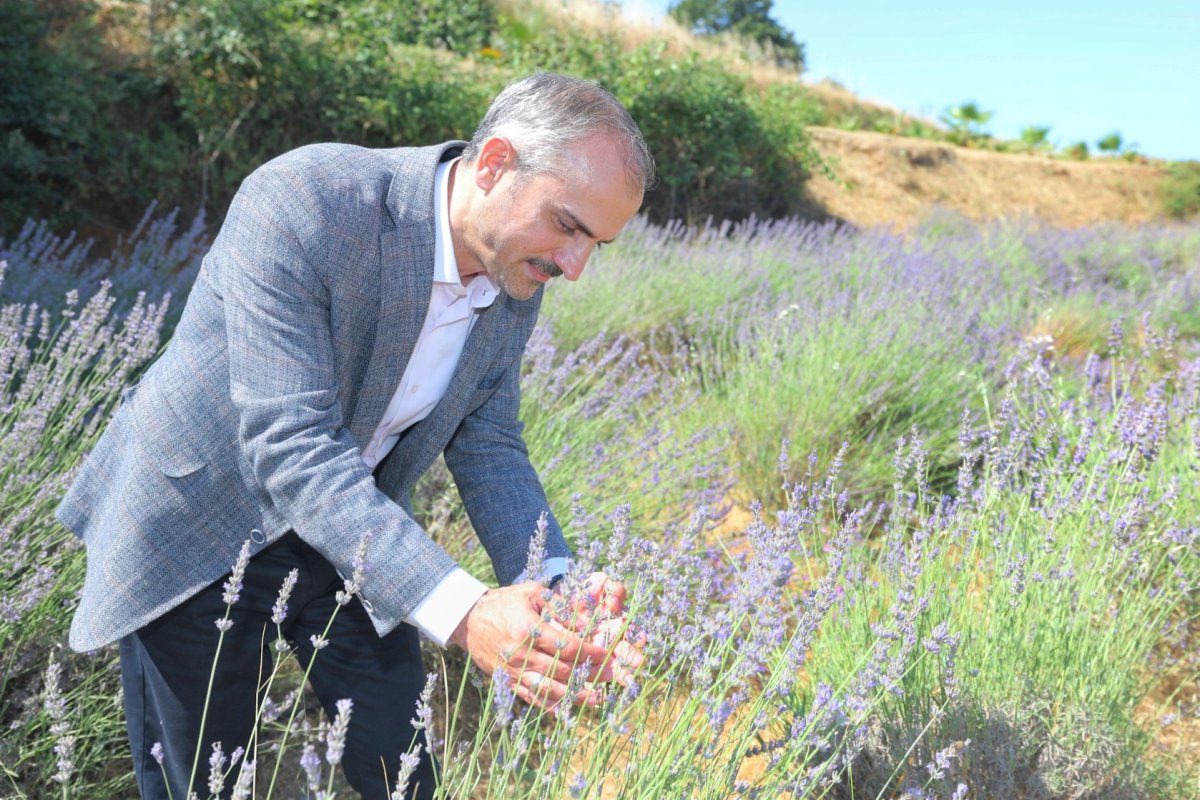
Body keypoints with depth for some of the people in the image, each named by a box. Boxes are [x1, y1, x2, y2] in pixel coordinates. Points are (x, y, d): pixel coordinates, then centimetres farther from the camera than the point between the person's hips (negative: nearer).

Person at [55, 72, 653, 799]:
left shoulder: (518, 275, -10)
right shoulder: (300, 203, -31)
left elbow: (488, 446, -3)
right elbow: (289, 447, -36)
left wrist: (556, 589, -20)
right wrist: (460, 610, -44)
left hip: (357, 540, 5)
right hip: (200, 528, -5)